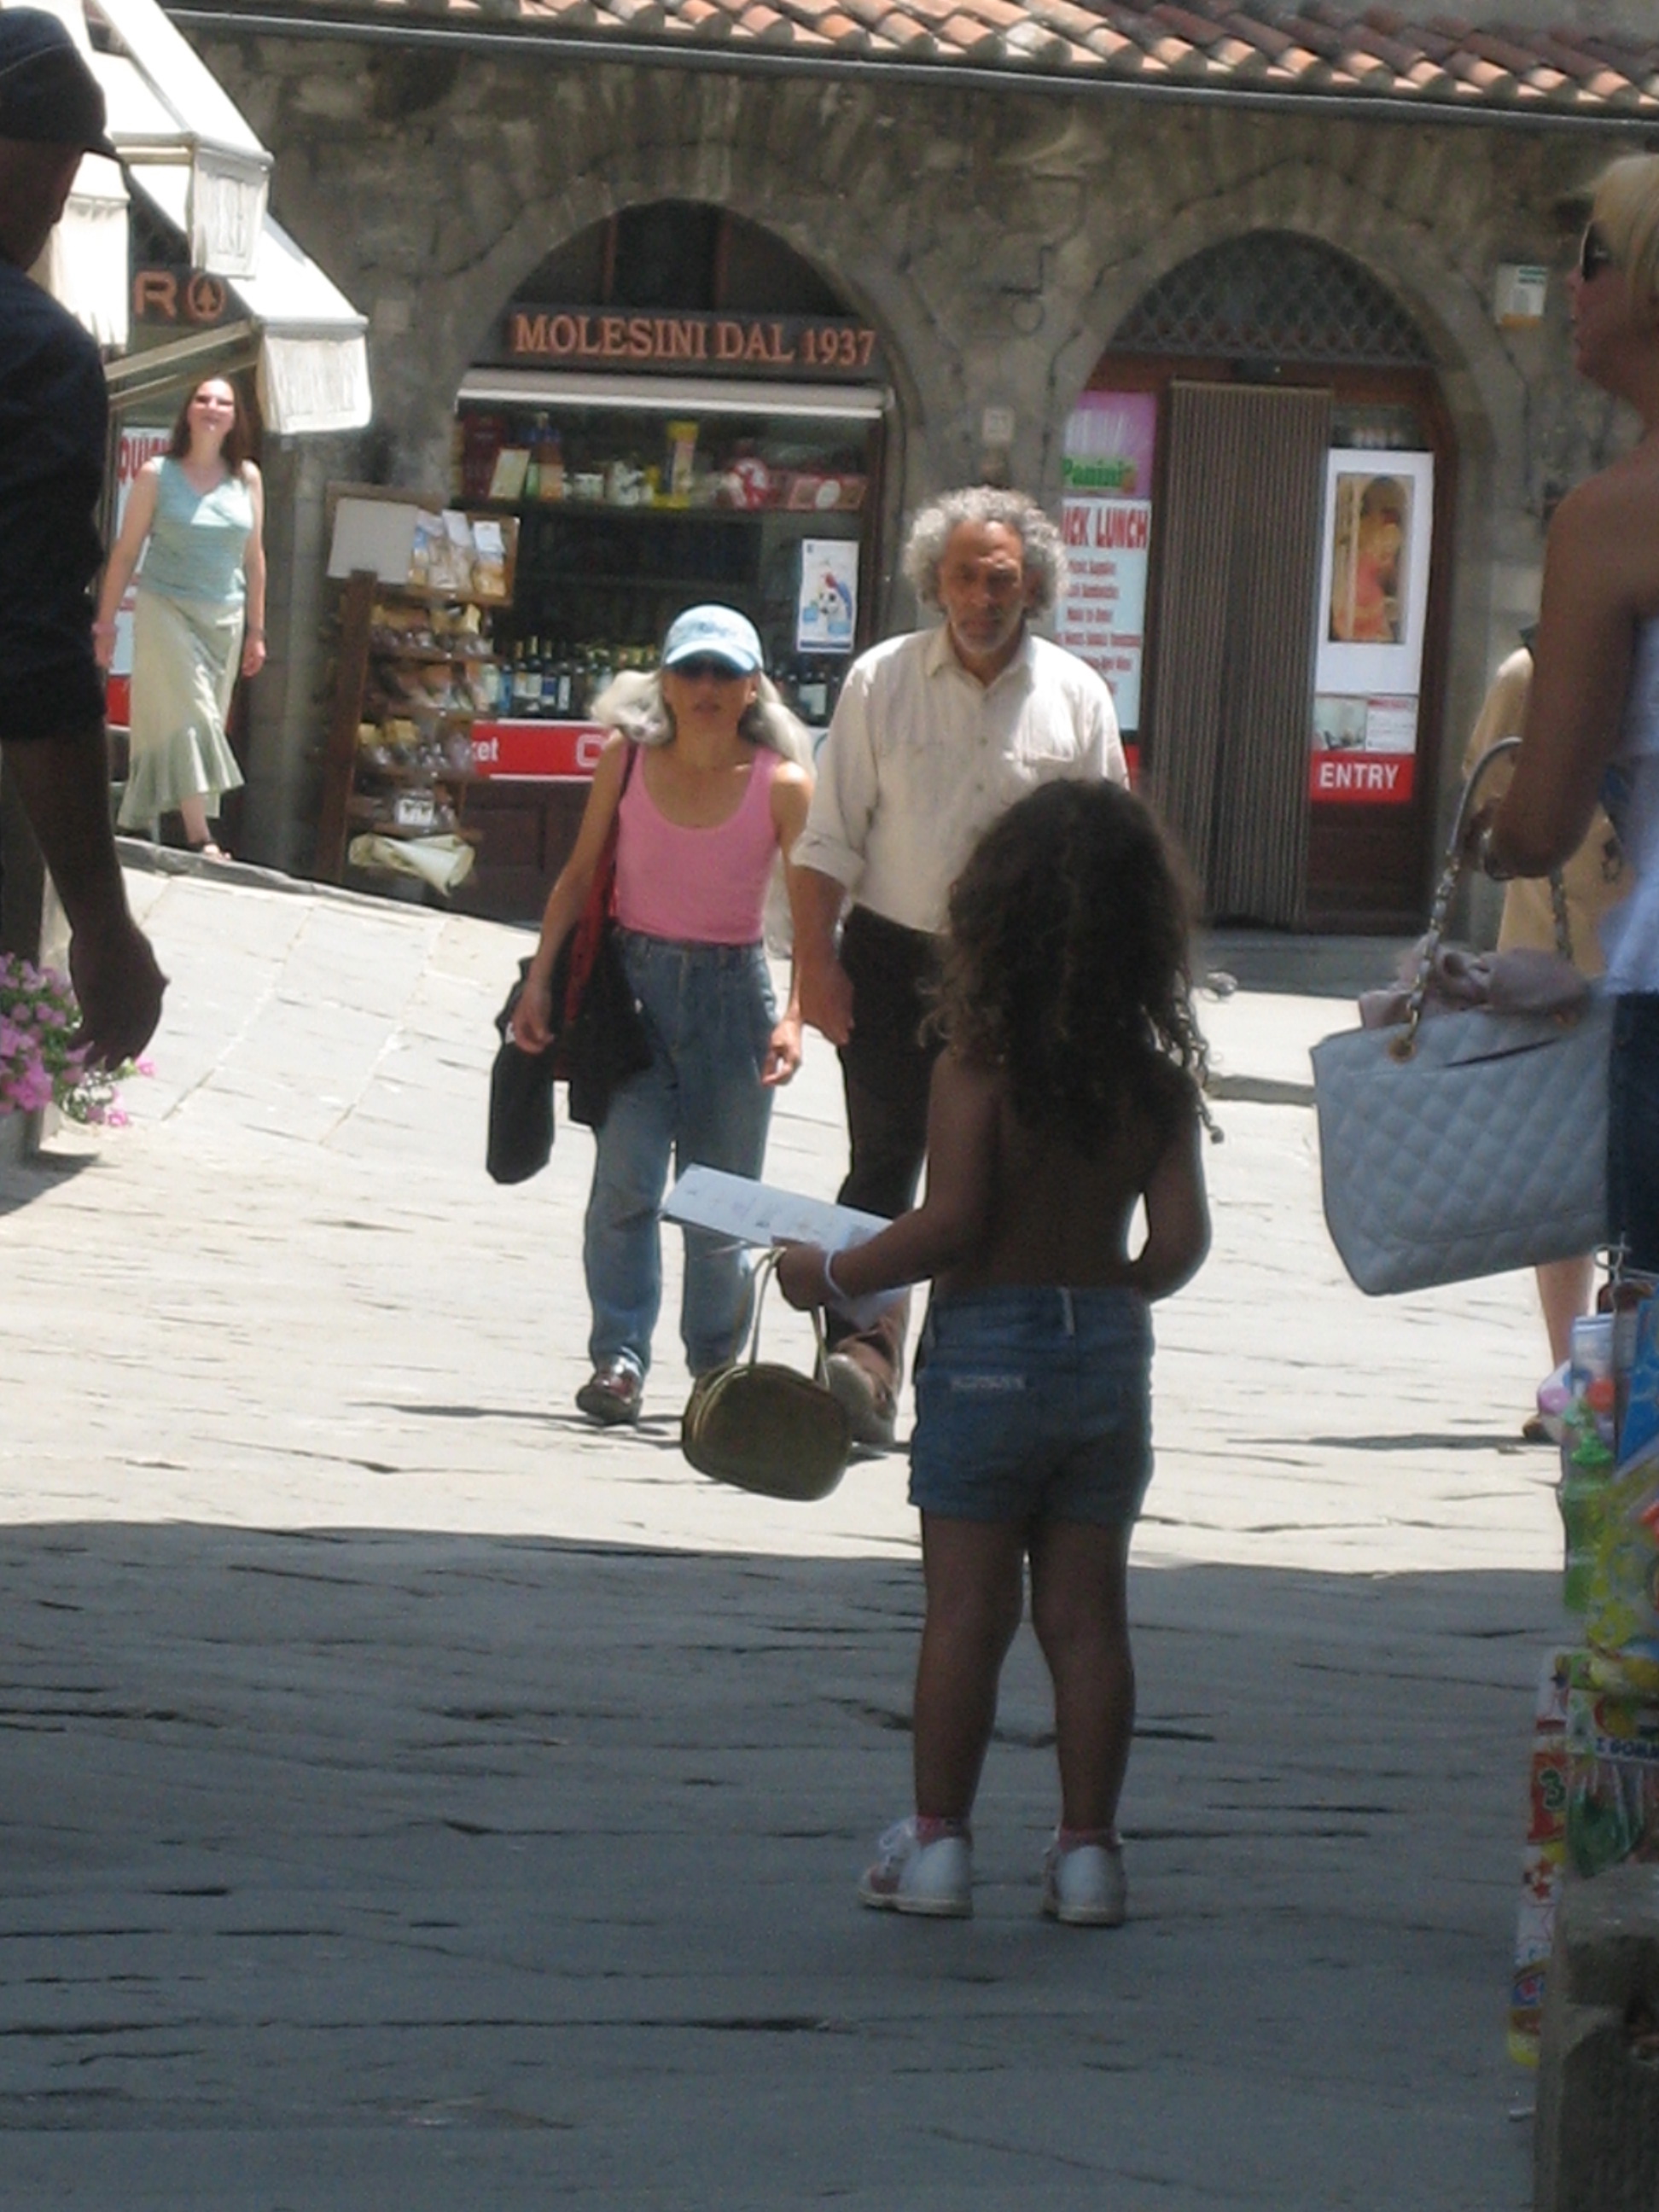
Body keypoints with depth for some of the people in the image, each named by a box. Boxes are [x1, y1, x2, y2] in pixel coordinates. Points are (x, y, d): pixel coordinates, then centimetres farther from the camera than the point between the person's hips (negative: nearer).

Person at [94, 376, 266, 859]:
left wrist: (256, 630, 10)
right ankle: (198, 836, -19)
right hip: (167, 612, -4)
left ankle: (141, 822, 11)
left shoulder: (247, 479, 5)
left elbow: (254, 558, 10)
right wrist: (105, 621, -3)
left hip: (223, 620, 4)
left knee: (202, 723, 3)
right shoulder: (157, 476, -3)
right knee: (189, 716, -13)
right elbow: (125, 552, -1)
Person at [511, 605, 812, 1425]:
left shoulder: (782, 786, -6)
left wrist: (793, 1018, -18)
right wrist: (539, 980, 0)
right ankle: (618, 1356, -12)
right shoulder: (627, 760, -1)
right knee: (625, 1180, -14)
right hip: (634, 984, 0)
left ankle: (716, 1367, 24)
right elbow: (579, 877, 6)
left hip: (731, 991, 0)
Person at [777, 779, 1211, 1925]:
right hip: (1109, 1352, 3)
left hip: (988, 1347, -3)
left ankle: (938, 1841, 9)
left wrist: (834, 1273, -6)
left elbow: (953, 1219, -19)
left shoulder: (981, 1064, -13)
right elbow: (1180, 1240, -4)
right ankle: (1087, 1847, 11)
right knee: (1087, 1613, 9)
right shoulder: (1158, 1079, -2)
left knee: (966, 1610, 4)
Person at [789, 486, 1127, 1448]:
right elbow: (830, 837, 3)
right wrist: (818, 960, -6)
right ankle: (864, 1352, -18)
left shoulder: (1076, 697, 5)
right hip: (895, 960, -1)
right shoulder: (883, 681, 3)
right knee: (884, 1165, -11)